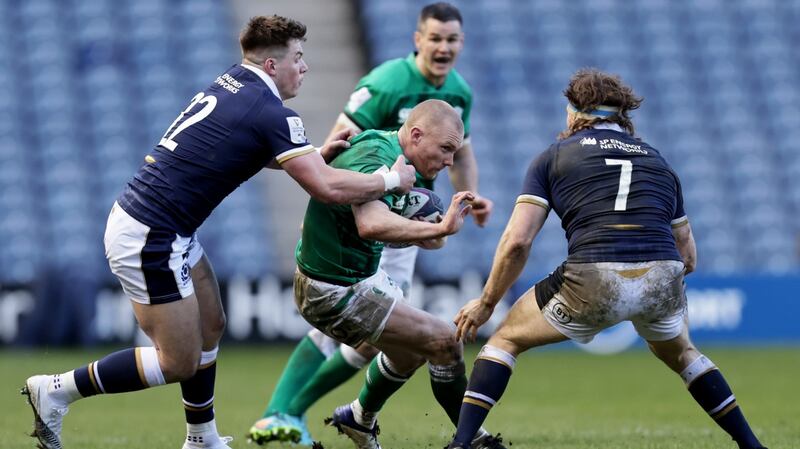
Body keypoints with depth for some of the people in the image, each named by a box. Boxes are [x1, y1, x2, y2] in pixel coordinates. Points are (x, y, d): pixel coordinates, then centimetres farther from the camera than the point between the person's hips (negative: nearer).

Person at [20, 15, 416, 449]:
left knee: (210, 326, 18)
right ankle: (56, 391, 0)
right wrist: (390, 179, -5)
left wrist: (317, 153, 18)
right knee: (179, 362, -1)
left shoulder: (231, 83, 11)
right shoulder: (272, 114, -15)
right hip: (149, 241, -9)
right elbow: (327, 188, -20)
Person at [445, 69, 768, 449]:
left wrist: (486, 304, 16)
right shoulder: (657, 162, 26)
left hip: (592, 281, -3)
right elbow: (688, 257, 25)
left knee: (505, 340, 19)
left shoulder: (553, 157, 16)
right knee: (680, 354, 36)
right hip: (662, 280, 3)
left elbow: (517, 241, 5)